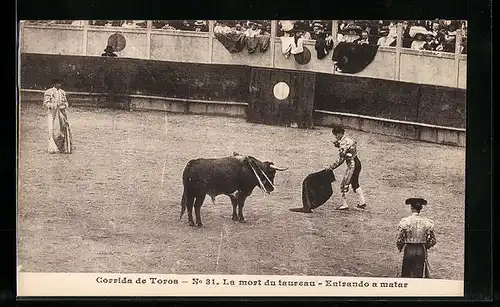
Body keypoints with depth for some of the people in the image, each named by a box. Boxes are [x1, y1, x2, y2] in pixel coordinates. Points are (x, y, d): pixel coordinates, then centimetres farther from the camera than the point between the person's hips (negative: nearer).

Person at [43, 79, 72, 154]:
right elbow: (45, 103, -8)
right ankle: (53, 149, -2)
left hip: (62, 113, 5)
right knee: (53, 130, -7)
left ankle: (64, 148, 6)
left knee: (64, 129, 0)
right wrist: (55, 105, -18)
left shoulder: (62, 92, 13)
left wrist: (65, 105, -2)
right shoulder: (48, 92, -5)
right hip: (52, 114, -5)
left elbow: (66, 102, 22)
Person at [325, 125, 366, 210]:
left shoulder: (343, 144, -21)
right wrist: (338, 144, 9)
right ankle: (362, 202, 22)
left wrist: (331, 167, -12)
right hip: (357, 163, 9)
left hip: (352, 165, -9)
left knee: (344, 184, 2)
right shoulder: (350, 139, 7)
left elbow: (341, 160, -21)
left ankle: (345, 205, 6)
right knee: (355, 184, 21)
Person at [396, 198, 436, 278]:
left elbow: (399, 240, -5)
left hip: (408, 250, -1)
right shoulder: (427, 222, -1)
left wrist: (400, 248, 15)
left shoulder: (404, 221, -7)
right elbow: (433, 241, 4)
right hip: (421, 251, 1)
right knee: (419, 276, 3)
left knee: (406, 275, 11)